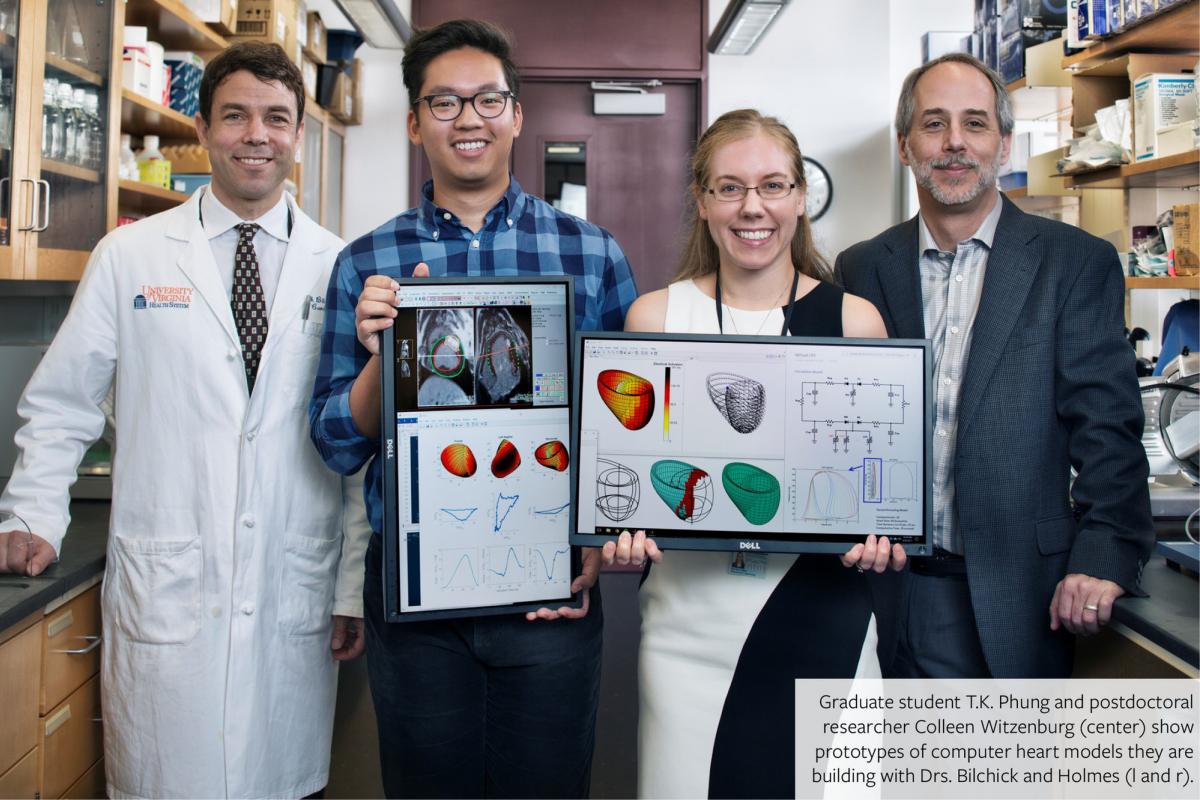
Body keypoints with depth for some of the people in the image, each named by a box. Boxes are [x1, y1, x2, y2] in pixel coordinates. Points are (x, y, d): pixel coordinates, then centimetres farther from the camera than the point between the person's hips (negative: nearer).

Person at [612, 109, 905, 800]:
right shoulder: (655, 316, 3)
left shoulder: (854, 320, 2)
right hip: (691, 619, 0)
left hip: (822, 615, 0)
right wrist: (624, 529, -9)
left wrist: (881, 534, -10)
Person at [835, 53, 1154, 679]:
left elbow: (1107, 426, -3)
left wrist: (1103, 557, -13)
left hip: (1020, 591, -1)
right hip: (895, 586, 2)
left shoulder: (1077, 262, 1)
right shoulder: (862, 269, 7)